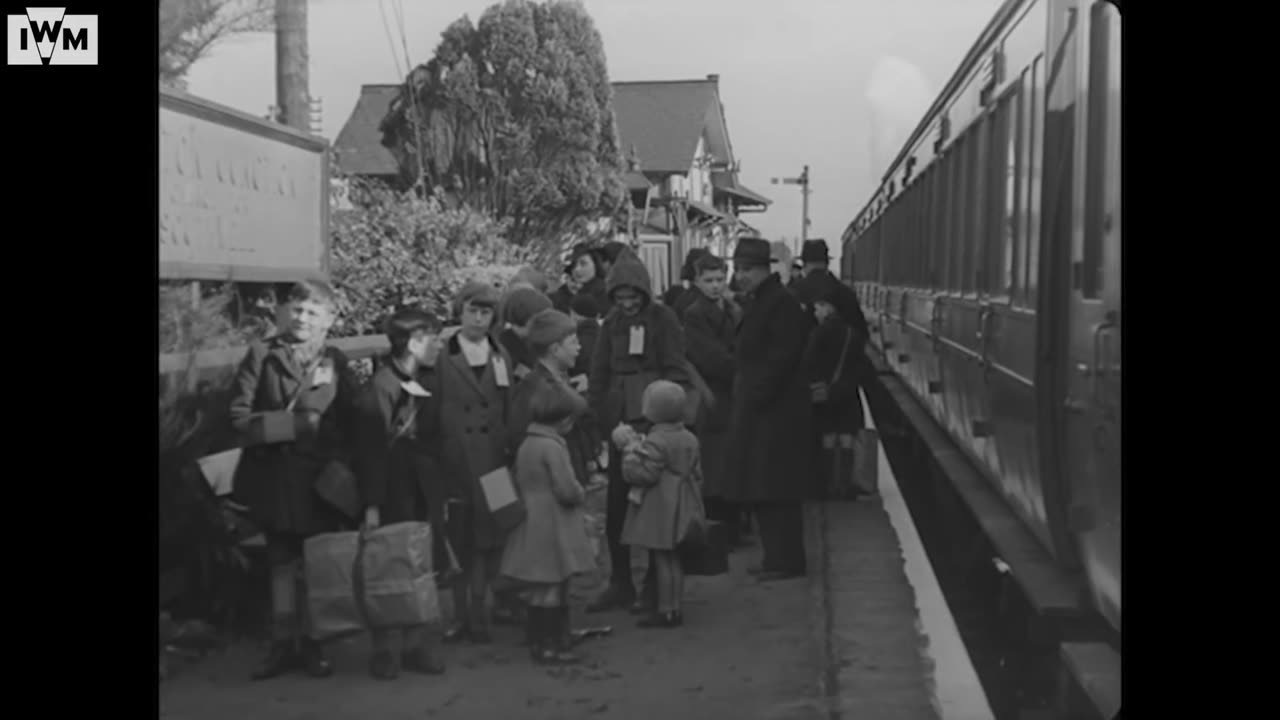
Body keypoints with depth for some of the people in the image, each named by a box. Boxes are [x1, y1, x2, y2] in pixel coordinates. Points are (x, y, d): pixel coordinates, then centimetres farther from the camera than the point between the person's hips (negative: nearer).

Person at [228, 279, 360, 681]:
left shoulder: (336, 362, 5)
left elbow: (354, 422, 2)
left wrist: (341, 462, -13)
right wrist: (297, 424, -15)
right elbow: (240, 417, -7)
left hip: (322, 479, 1)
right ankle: (283, 644, 18)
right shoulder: (262, 354, 0)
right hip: (274, 478, 0)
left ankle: (311, 644, 17)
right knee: (282, 564, 9)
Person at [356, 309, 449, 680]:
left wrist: (443, 489, 7)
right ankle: (385, 651, 11)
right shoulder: (382, 384, -10)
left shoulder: (429, 382, 8)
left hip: (427, 491, 5)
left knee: (427, 569, 4)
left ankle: (421, 645, 13)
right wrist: (372, 504, -15)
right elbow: (371, 447, -12)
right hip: (395, 490, -5)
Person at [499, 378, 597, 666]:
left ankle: (539, 641, 23)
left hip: (532, 528, 8)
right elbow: (566, 491, -22)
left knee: (539, 588, 15)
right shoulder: (552, 446, -19)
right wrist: (581, 493, 1)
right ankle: (549, 646, 6)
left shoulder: (526, 444, 8)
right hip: (551, 531, -8)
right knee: (552, 589, 0)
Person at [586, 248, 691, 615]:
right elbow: (598, 374, 10)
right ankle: (620, 583, 17)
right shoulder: (612, 323, 8)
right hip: (619, 421, 4)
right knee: (616, 505, 6)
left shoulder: (663, 319, -4)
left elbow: (676, 371, -6)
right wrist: (599, 417, -1)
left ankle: (654, 584, 11)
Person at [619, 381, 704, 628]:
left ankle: (666, 610, 1)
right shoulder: (689, 439, 8)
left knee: (663, 560, -2)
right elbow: (697, 475, 13)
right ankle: (676, 607, 18)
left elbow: (642, 474, -22)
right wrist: (692, 501, 22)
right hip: (682, 510, 8)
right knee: (673, 559, 14)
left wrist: (631, 451, -9)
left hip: (659, 510, -8)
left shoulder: (655, 442, -18)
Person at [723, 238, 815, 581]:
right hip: (757, 410, 10)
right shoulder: (758, 302, 16)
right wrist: (744, 395, 14)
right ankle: (777, 557, 20)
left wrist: (756, 396, -19)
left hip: (777, 411, -10)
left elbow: (782, 359, -20)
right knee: (763, 490, 13)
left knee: (775, 490, -5)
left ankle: (786, 560, 2)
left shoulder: (782, 304, -14)